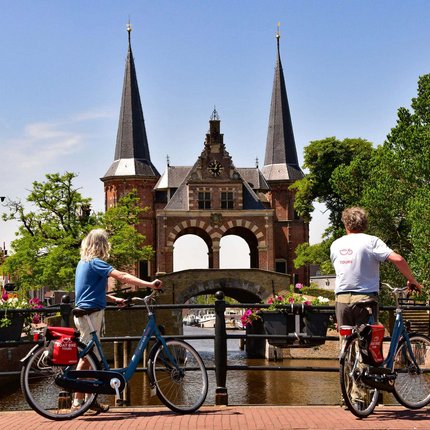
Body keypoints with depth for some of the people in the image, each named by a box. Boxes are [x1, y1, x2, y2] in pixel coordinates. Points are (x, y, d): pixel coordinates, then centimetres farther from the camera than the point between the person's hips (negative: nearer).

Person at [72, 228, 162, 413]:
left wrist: (113, 299, 17)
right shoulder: (96, 262, -14)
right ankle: (78, 400, -1)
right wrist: (150, 284, -30)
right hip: (90, 314, -10)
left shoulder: (83, 263, 15)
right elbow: (122, 276, -25)